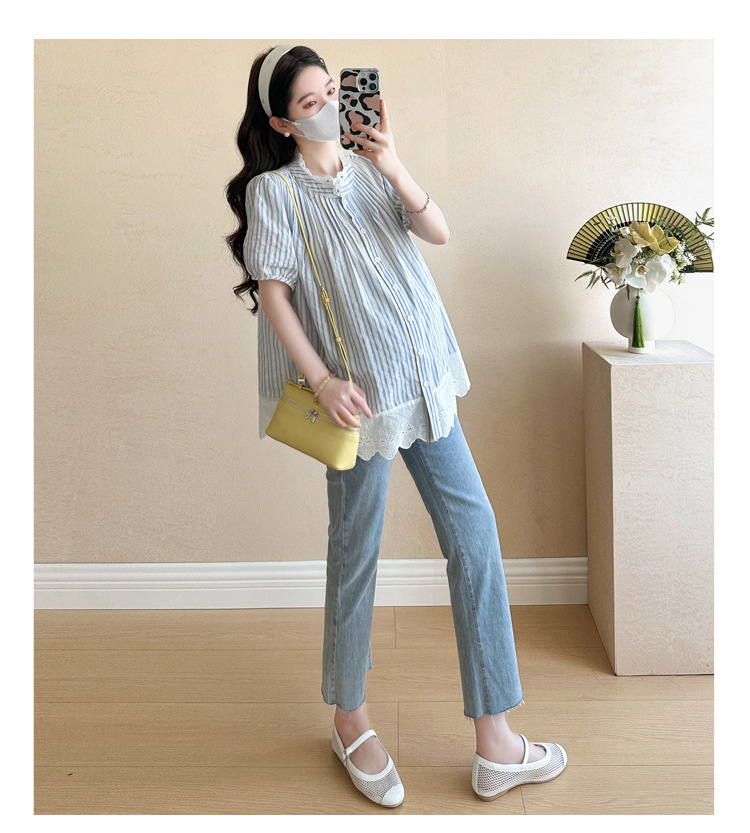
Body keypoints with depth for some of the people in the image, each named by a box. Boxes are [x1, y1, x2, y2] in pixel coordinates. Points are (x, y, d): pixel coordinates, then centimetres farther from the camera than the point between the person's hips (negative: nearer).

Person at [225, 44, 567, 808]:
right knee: (357, 552, 6)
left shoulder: (371, 170, 13)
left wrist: (393, 168, -15)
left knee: (474, 532, 2)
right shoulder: (275, 191, -3)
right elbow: (272, 294, -8)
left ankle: (495, 744, 12)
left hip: (424, 379, 6)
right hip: (360, 392, -6)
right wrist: (322, 380, -17)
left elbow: (438, 231, 1)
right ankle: (351, 722, 30)